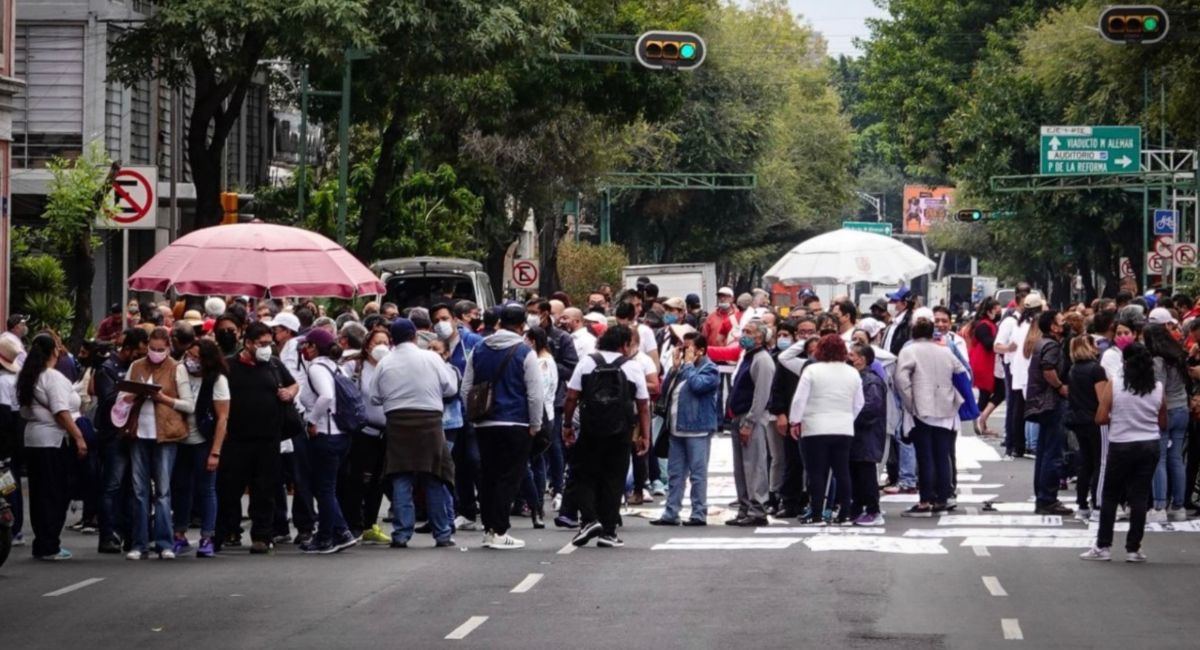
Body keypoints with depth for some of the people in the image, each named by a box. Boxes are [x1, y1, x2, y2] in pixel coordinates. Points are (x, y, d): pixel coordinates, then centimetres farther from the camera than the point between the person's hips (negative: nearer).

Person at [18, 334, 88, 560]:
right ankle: (49, 547, -4)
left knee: (39, 494, 11)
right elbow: (61, 413, -18)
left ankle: (42, 544, 15)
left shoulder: (27, 378, 14)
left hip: (32, 439, 8)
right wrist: (78, 437, -17)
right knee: (56, 494, -3)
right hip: (54, 440, -8)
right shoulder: (53, 378, -12)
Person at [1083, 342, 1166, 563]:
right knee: (1140, 498, 6)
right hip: (1149, 446, 2)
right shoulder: (1158, 389, -2)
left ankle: (1103, 546, 10)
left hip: (1121, 446, -2)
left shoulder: (1113, 387, -10)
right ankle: (1133, 548, 7)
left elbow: (1100, 418, -11)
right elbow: (1163, 424, 5)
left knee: (1110, 497, 10)